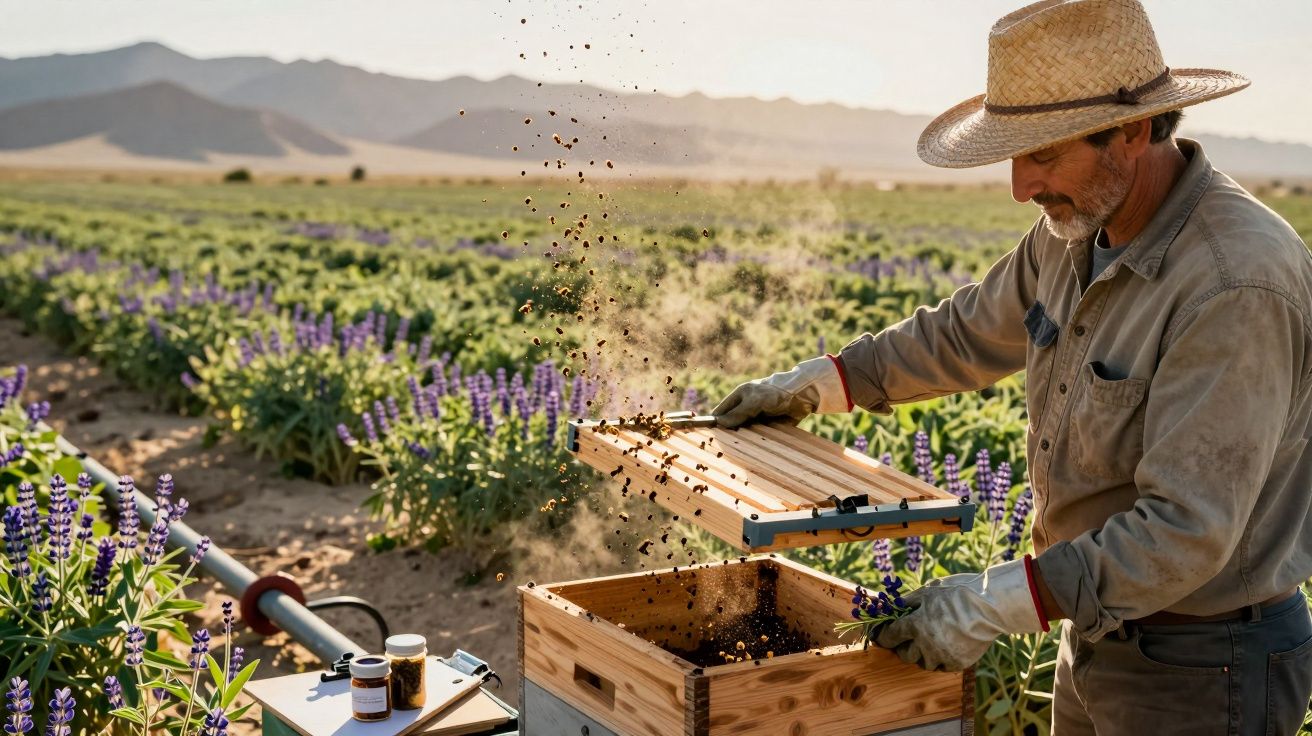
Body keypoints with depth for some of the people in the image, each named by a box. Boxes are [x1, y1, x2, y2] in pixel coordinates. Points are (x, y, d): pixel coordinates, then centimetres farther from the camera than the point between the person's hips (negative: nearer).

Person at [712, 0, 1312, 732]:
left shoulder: (1238, 285, -28)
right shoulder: (1080, 228, -1)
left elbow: (1186, 530, -29)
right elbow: (969, 331, 16)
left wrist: (995, 604, -29)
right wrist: (814, 385, 17)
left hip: (1204, 671, -7)